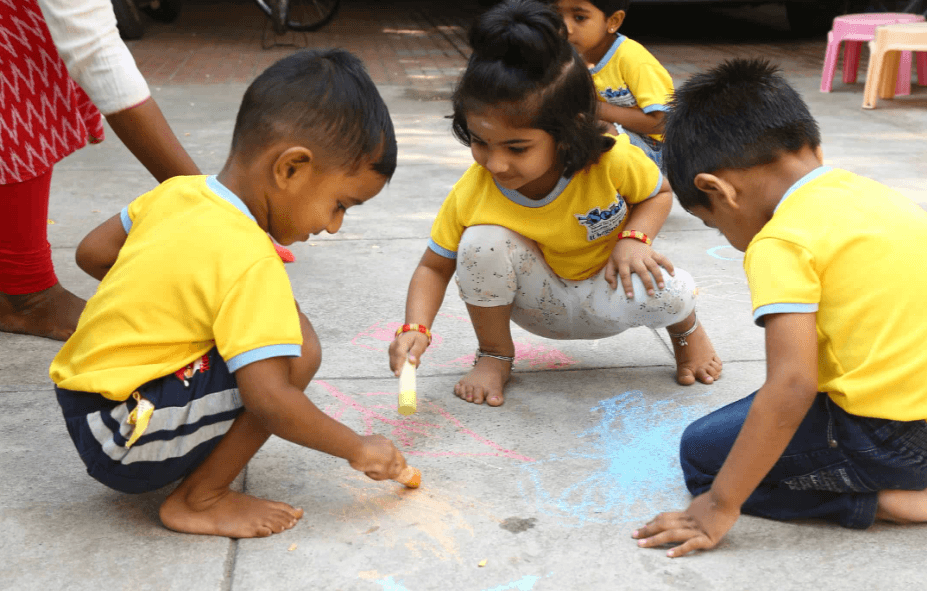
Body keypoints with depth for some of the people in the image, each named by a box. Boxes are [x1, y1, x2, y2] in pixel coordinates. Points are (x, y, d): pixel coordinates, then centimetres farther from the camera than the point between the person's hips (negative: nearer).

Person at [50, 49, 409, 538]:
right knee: (298, 351, -20)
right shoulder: (250, 263, -23)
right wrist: (357, 449, -13)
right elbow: (270, 401, -27)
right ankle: (199, 500, -5)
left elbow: (92, 253, 14)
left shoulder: (177, 191, 2)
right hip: (124, 447, -9)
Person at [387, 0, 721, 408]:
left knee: (660, 292, -34)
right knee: (481, 241, -30)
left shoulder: (614, 161, -27)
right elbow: (435, 267, -13)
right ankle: (495, 356, -2)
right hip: (538, 302, 1)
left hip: (603, 292, 0)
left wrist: (634, 239, -26)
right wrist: (415, 328, -31)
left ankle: (686, 328, 8)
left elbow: (658, 194, -5)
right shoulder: (471, 194, -25)